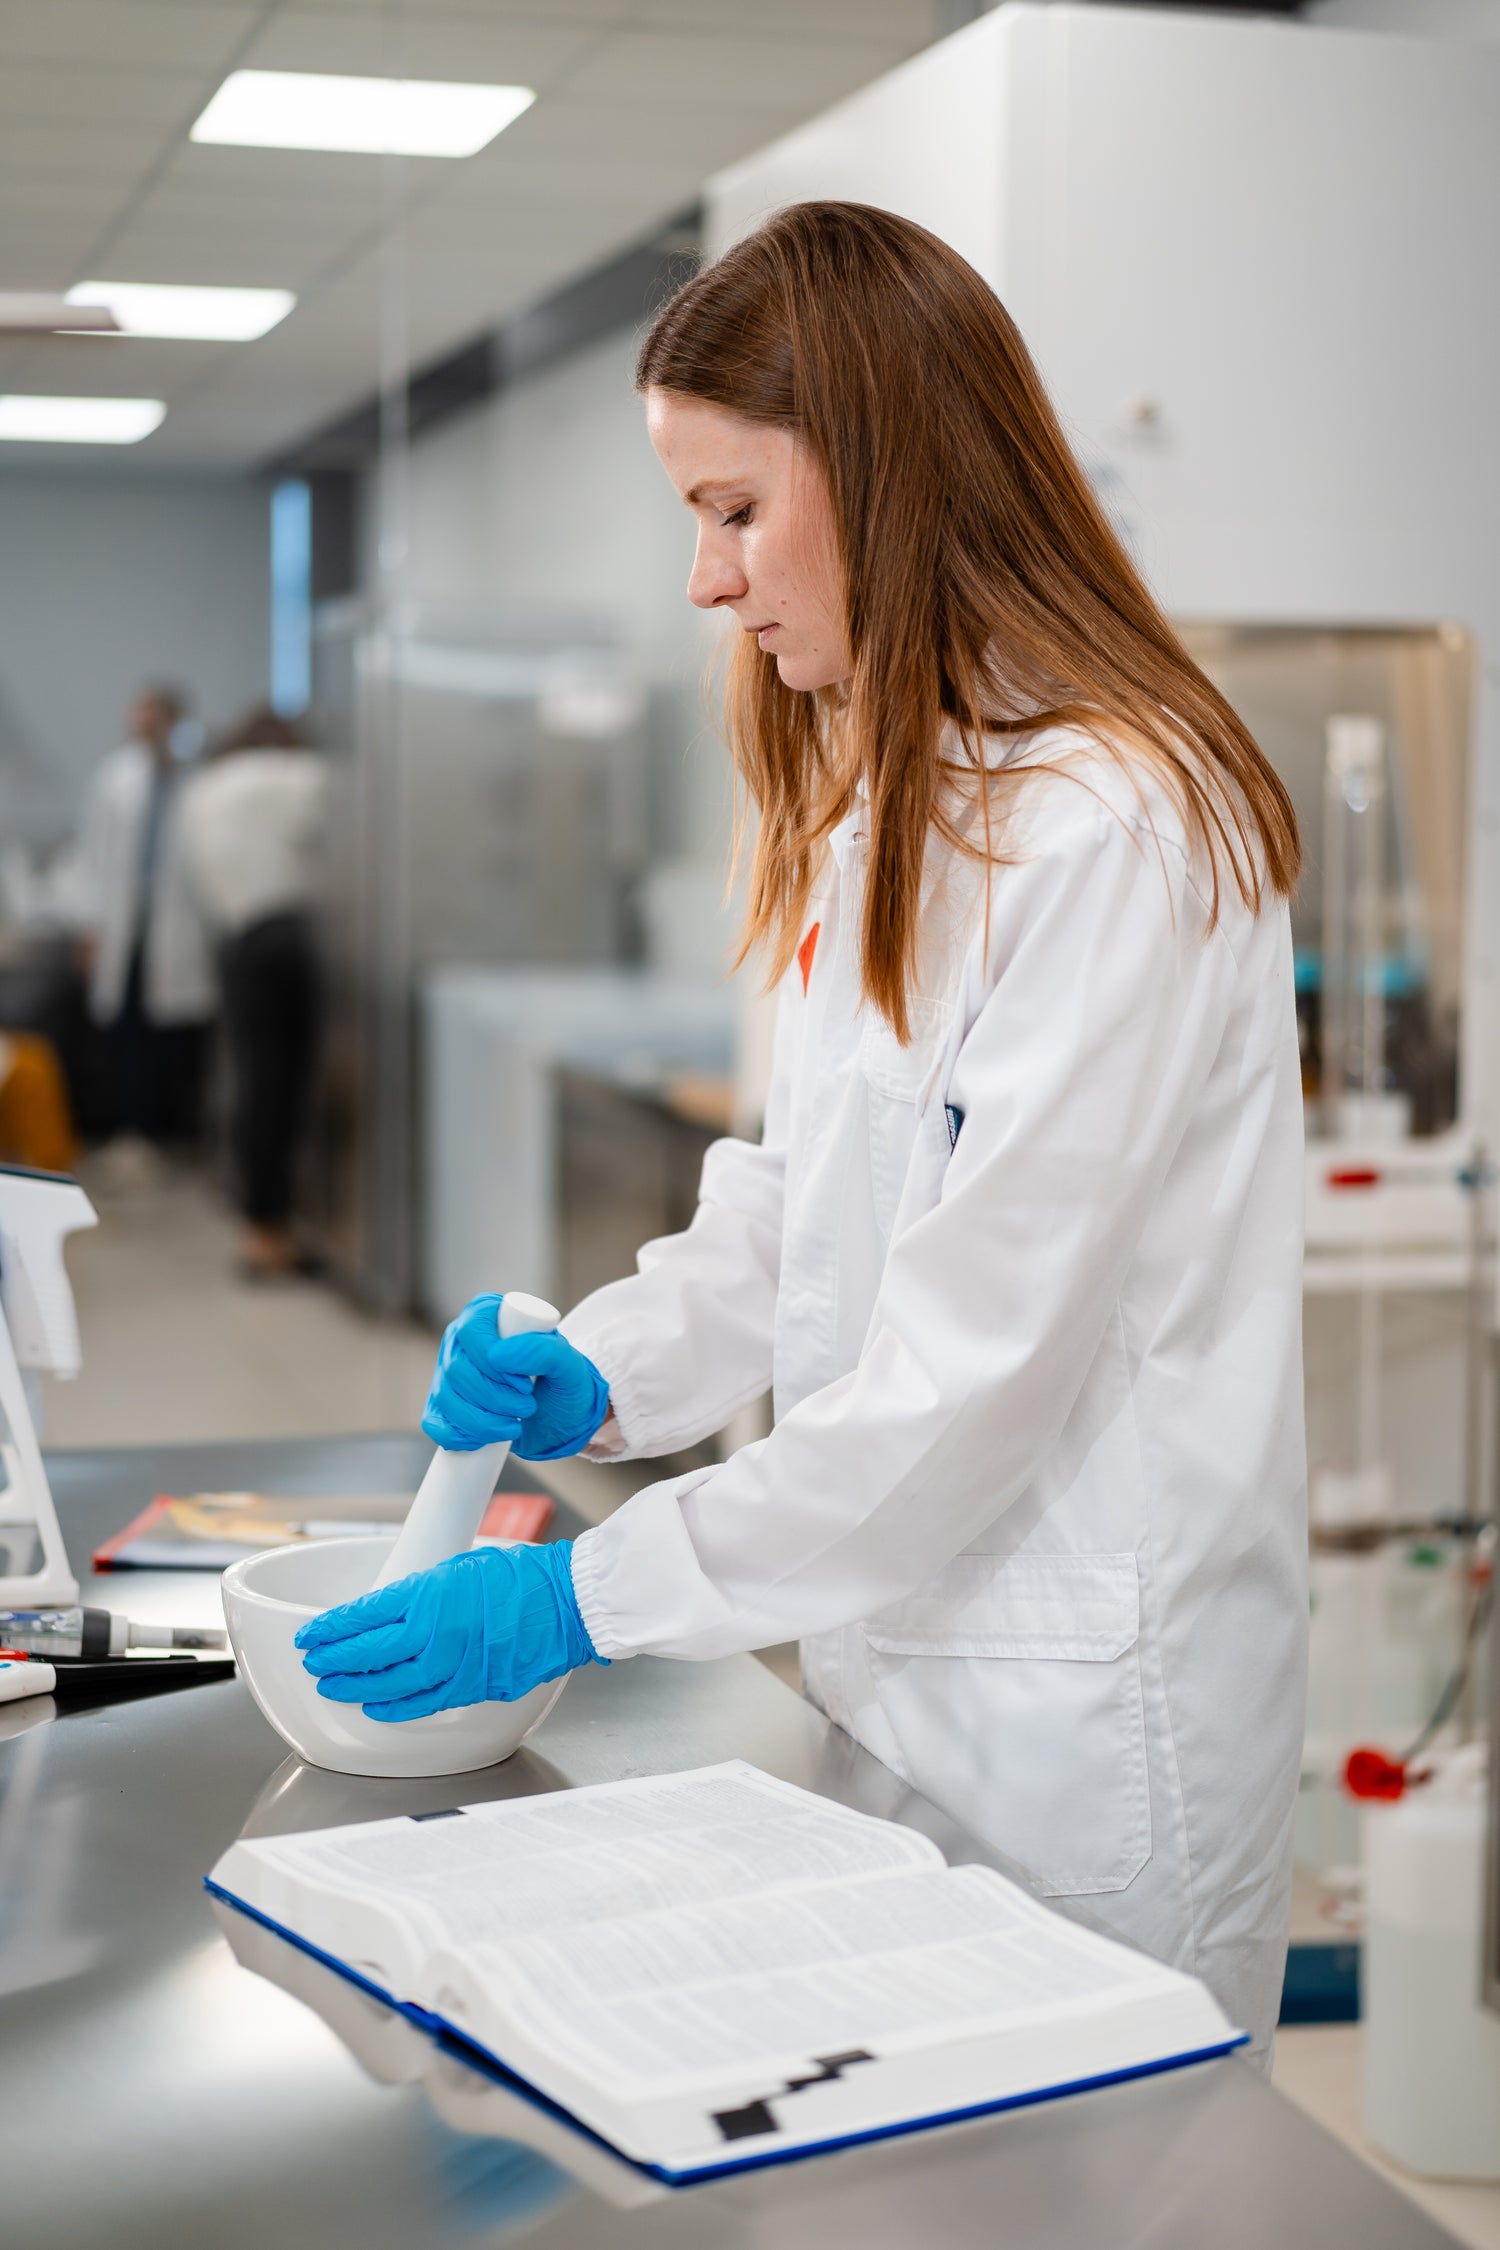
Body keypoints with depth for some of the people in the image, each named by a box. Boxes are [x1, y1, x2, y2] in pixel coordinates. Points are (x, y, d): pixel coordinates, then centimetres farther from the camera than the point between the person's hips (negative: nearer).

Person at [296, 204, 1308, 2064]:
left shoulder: (1115, 829, -20)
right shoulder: (886, 810, 12)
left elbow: (982, 1351, -23)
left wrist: (596, 1594, -18)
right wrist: (604, 1375, 0)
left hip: (1076, 1700, -8)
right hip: (887, 1644, 9)